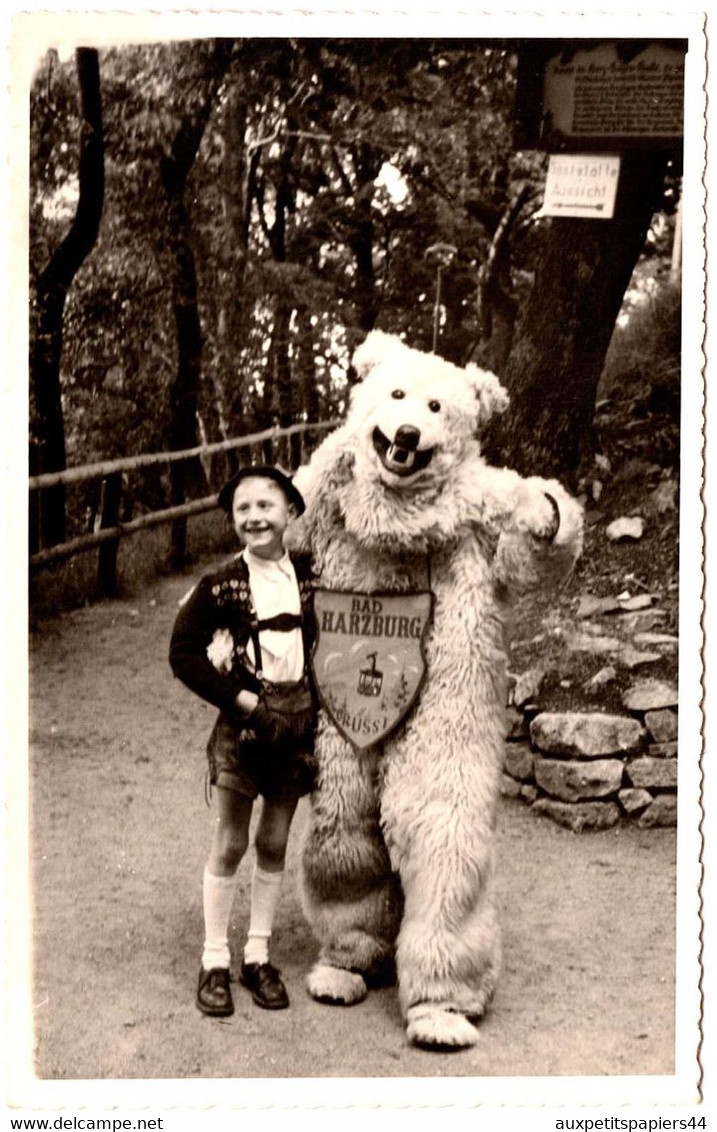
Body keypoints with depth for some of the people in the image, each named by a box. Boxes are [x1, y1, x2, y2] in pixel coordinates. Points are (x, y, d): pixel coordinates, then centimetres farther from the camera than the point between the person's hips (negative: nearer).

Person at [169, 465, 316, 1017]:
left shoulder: (309, 574, 2)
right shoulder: (221, 584, -8)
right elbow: (183, 652, -8)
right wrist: (246, 702, -13)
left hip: (299, 718, 3)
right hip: (244, 719, -3)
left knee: (274, 844, 12)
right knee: (229, 845, 3)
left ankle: (259, 956, 24)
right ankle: (215, 962, 16)